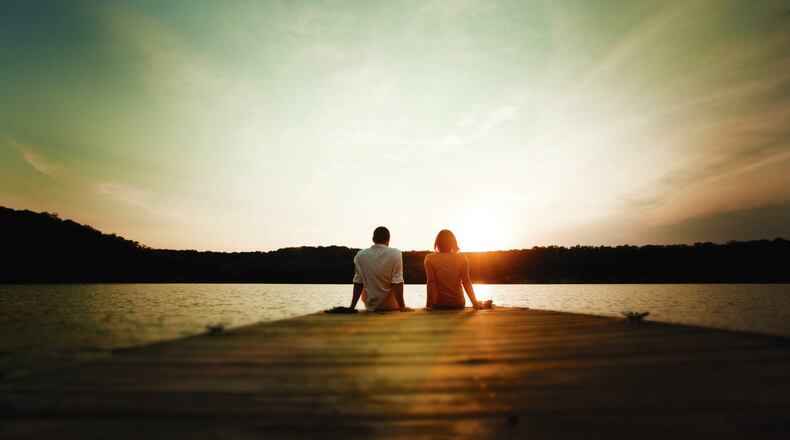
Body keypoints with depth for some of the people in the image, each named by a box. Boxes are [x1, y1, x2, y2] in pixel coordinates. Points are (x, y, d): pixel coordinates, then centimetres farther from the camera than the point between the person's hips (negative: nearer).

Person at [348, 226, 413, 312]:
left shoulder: (360, 256, -7)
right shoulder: (395, 253, -14)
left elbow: (358, 283, -5)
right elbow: (397, 282, -18)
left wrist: (352, 307, 1)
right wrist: (402, 306, -13)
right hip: (391, 307, -1)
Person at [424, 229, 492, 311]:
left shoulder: (430, 259, -6)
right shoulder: (462, 259, -1)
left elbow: (431, 282, -13)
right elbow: (466, 282, -8)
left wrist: (429, 304, -13)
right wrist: (475, 303, -6)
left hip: (438, 304, -2)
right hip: (458, 304, 3)